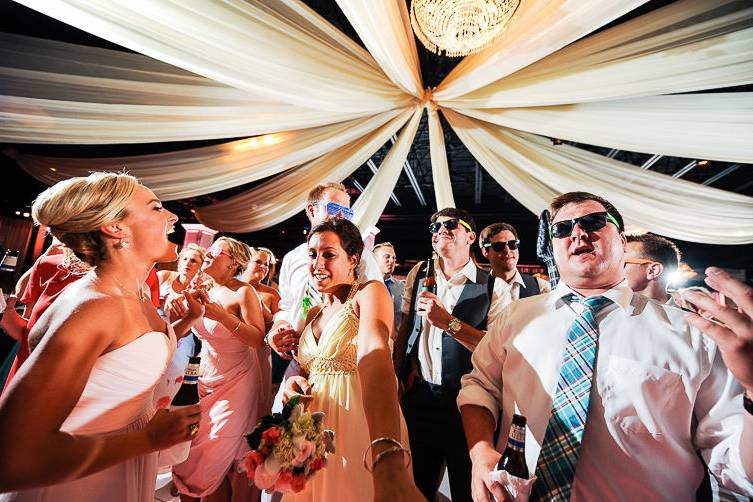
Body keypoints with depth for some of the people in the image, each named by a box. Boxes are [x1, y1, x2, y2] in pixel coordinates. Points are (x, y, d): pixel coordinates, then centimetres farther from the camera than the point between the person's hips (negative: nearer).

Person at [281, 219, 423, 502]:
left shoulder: (370, 292, -14)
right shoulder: (314, 313, 8)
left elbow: (374, 354, -33)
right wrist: (296, 382, -7)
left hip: (367, 434, -6)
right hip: (314, 432, 7)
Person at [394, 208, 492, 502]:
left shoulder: (493, 287, -9)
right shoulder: (418, 275, 3)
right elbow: (405, 327, 8)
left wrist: (448, 322, -24)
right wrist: (397, 378, 8)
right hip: (419, 397, 3)